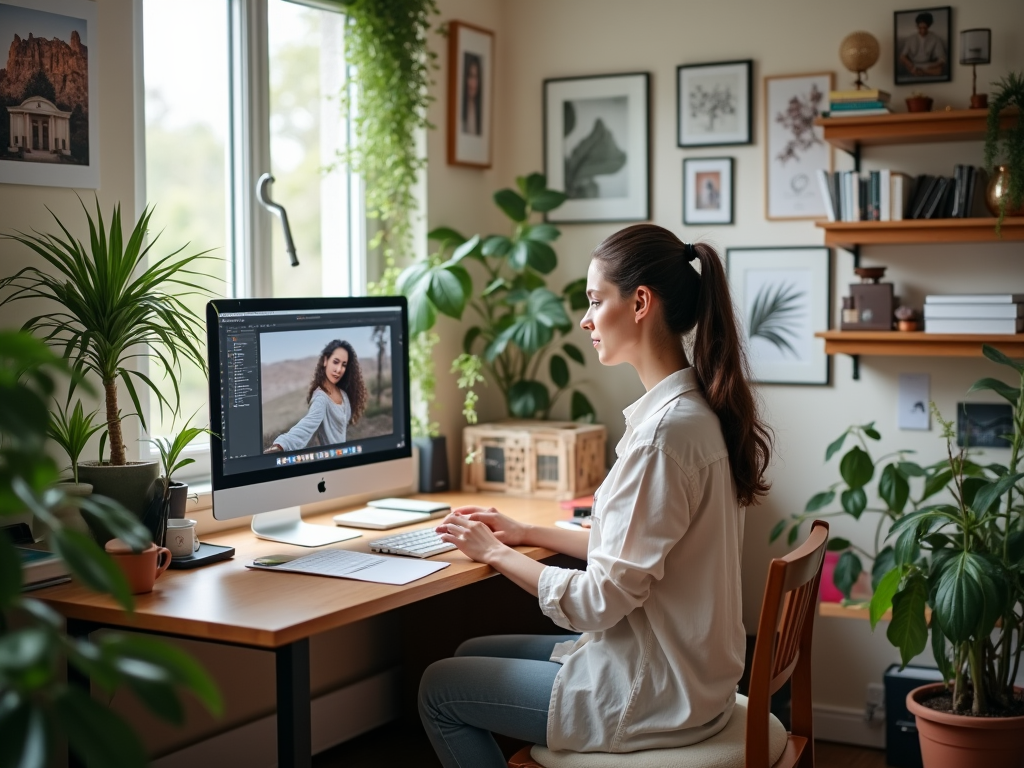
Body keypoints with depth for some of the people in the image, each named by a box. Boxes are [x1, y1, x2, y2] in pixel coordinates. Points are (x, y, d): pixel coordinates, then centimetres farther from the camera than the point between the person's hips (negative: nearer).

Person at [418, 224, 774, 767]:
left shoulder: (666, 430, -26)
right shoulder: (692, 408, 4)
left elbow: (601, 600, -23)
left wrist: (496, 553, -9)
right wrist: (525, 534, 11)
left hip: (653, 696, -9)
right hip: (673, 667, 9)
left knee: (439, 688, 5)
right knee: (472, 655, 20)